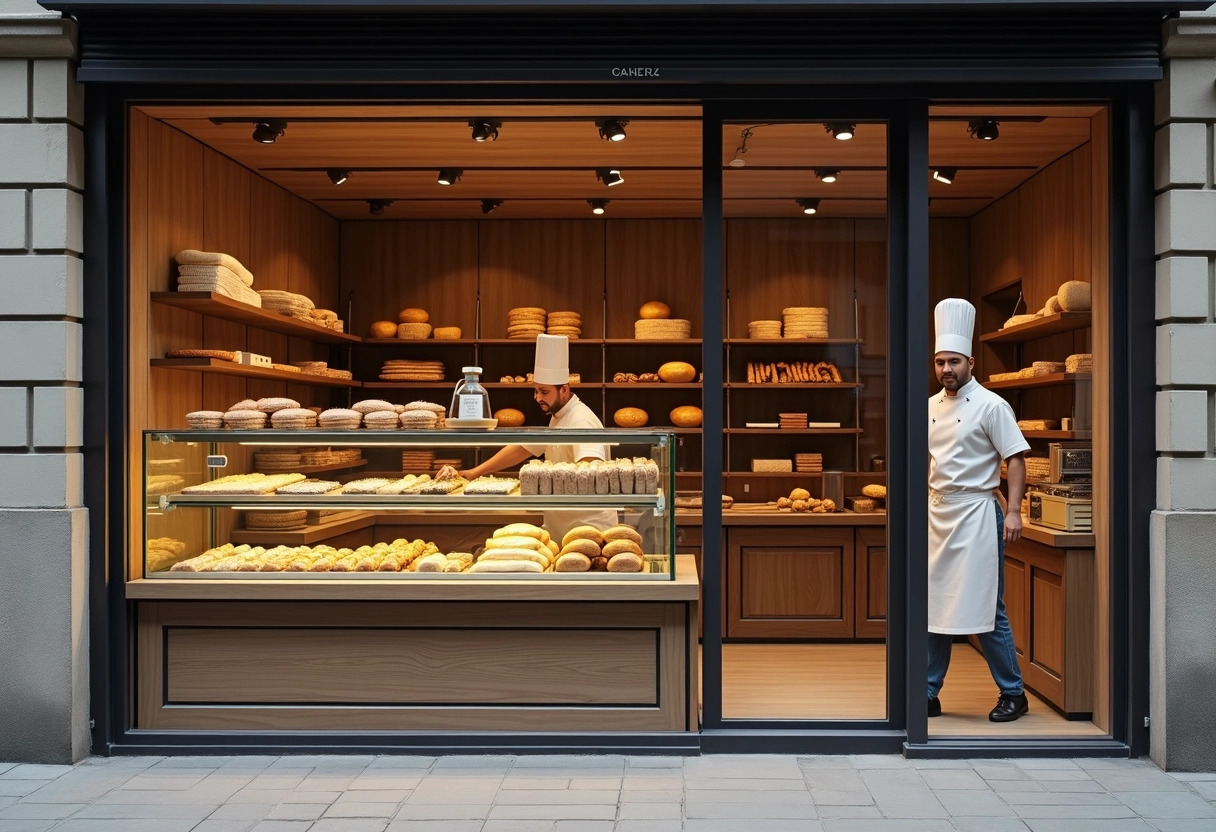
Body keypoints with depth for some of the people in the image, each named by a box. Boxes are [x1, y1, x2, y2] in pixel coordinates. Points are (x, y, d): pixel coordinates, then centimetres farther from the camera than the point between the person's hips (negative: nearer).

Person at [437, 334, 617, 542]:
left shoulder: (582, 421, -18)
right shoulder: (557, 418, 13)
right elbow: (522, 448, 17)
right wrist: (474, 473, 10)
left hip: (588, 528, -9)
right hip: (562, 526, 9)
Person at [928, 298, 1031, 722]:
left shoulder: (990, 406, -8)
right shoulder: (930, 407, 10)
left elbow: (1016, 459, -10)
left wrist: (1013, 511, -19)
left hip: (976, 515, -6)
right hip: (937, 515, 6)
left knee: (986, 609, -2)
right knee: (934, 608, 9)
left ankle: (1013, 694, 14)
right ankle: (929, 694, 19)